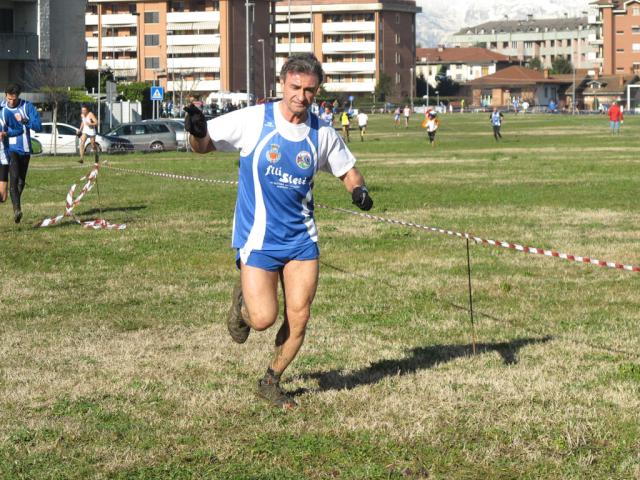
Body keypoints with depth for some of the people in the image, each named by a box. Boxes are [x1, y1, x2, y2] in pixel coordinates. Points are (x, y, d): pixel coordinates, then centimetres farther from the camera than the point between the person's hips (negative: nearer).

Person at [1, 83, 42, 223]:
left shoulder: (27, 107, 0)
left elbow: (39, 126, -8)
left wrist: (24, 121, -23)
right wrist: (22, 129, -13)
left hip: (25, 149, 2)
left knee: (21, 181, 11)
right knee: (14, 178, -19)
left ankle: (16, 205, 30)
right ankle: (17, 208, -27)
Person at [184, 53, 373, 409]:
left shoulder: (323, 134, 0)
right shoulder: (253, 120, -10)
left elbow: (347, 169, 15)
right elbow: (204, 145, -2)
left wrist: (359, 189, -8)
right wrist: (197, 131, -26)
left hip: (301, 238, 3)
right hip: (258, 239, -3)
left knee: (298, 320, 0)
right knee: (263, 319, -12)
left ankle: (272, 383, 24)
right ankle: (243, 302, 26)